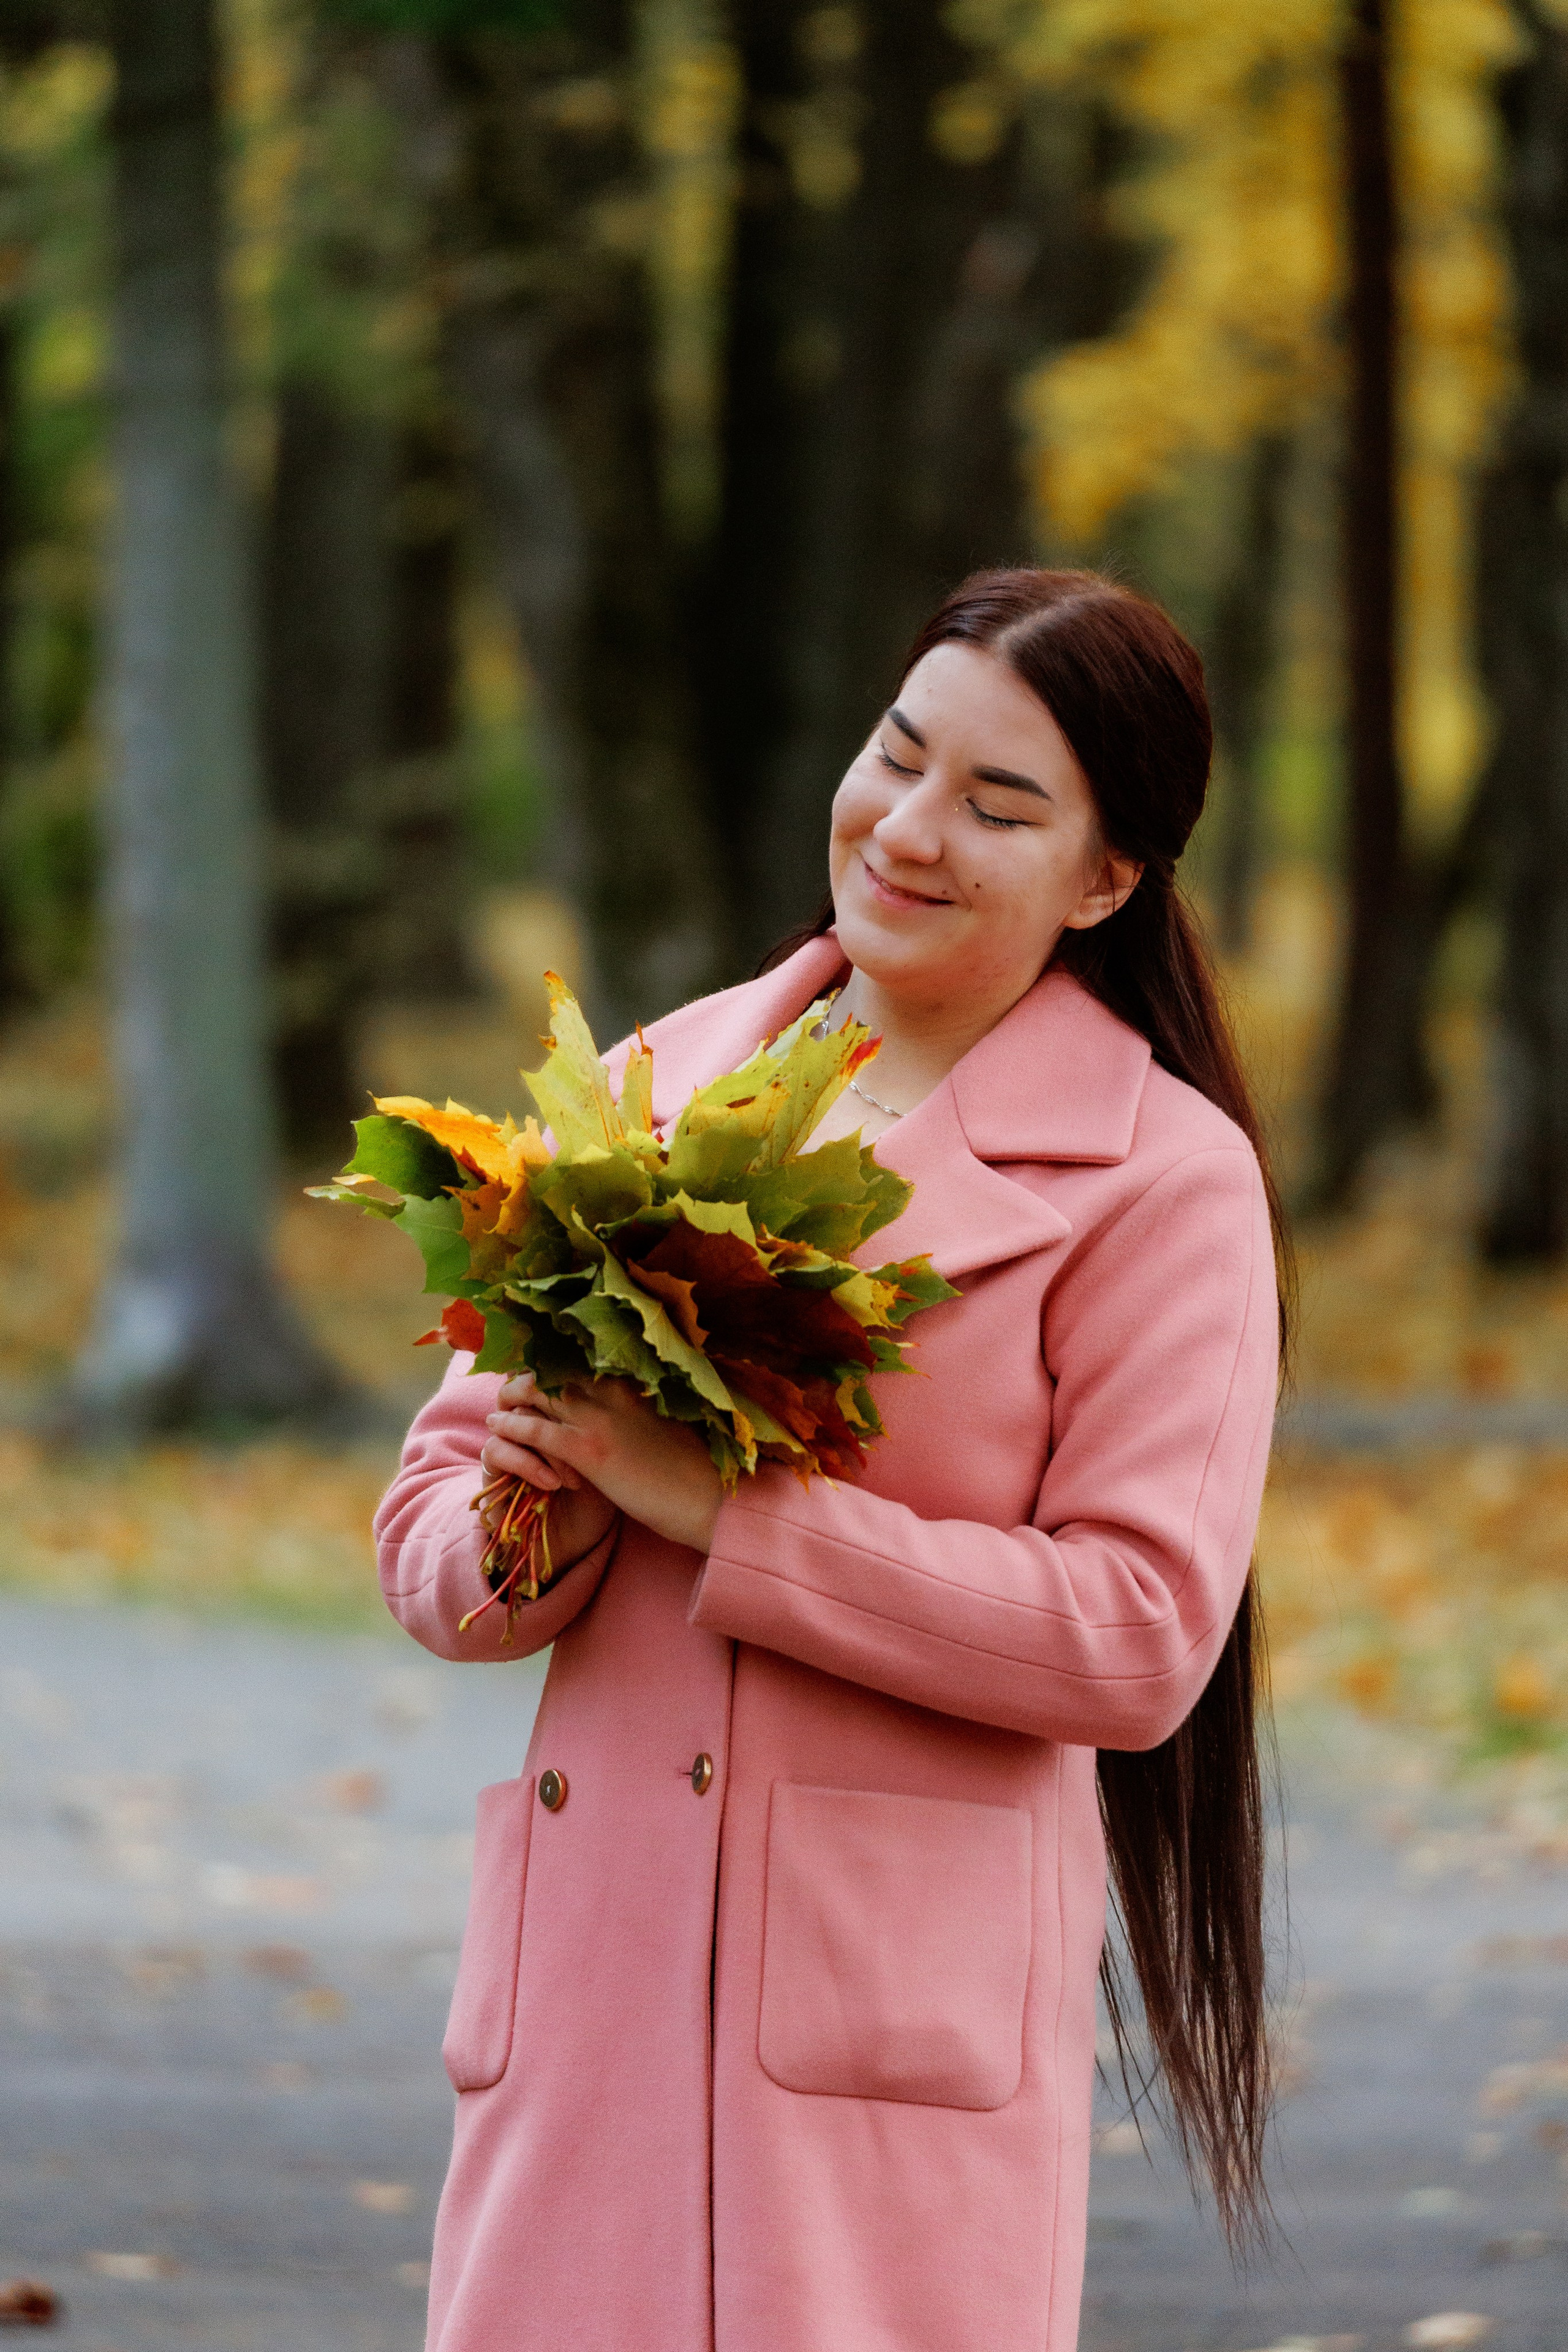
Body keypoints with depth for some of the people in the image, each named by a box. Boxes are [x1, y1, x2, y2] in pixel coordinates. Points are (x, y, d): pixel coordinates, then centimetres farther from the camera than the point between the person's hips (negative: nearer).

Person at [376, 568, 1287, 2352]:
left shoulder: (1163, 1178, -2)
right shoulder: (653, 1085, 13)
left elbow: (1138, 1633, -11)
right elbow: (434, 1512, 15)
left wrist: (721, 1513, -14)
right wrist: (526, 1539, -10)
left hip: (900, 1991, -4)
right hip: (591, 1976, 4)